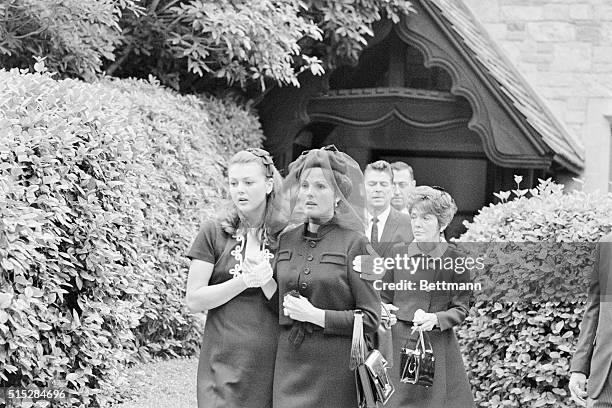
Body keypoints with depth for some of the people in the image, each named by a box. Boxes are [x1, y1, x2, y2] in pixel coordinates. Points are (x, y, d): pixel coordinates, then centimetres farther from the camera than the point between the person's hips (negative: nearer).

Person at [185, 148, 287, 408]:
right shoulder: (214, 233, 3)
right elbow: (194, 301, -3)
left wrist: (265, 278, -15)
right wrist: (245, 281, -13)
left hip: (273, 364, 1)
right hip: (223, 364, -1)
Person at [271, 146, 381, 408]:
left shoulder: (354, 243, -4)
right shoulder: (286, 240, 10)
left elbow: (370, 318, -7)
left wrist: (316, 316, -12)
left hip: (335, 369, -4)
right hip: (289, 364, 4)